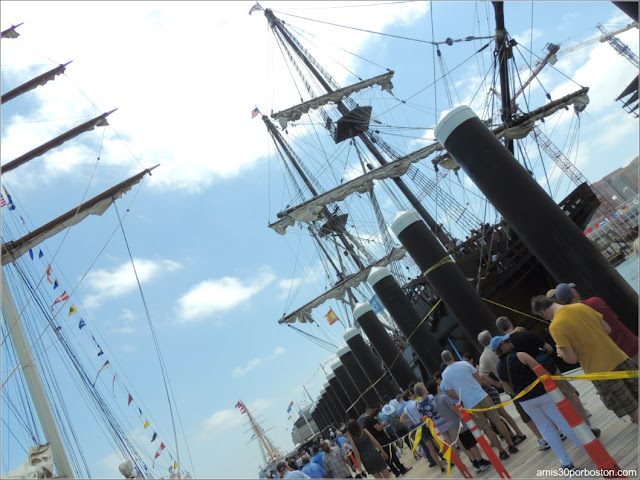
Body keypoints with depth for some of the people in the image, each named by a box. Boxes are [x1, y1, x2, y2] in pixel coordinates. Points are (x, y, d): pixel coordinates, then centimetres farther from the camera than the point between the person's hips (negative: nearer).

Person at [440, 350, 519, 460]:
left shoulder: (444, 375, -4)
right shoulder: (464, 364, -2)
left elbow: (451, 394, -1)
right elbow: (478, 378, 6)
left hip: (469, 404, -1)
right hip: (482, 396, 1)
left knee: (486, 428, 10)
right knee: (497, 420, 13)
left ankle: (502, 451, 15)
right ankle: (512, 445, 20)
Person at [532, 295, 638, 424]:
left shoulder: (555, 326, -16)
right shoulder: (581, 307, 2)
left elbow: (572, 358, -16)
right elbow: (607, 329, 10)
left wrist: (561, 353, 5)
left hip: (600, 372, -6)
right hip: (620, 358, 6)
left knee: (634, 412, 7)